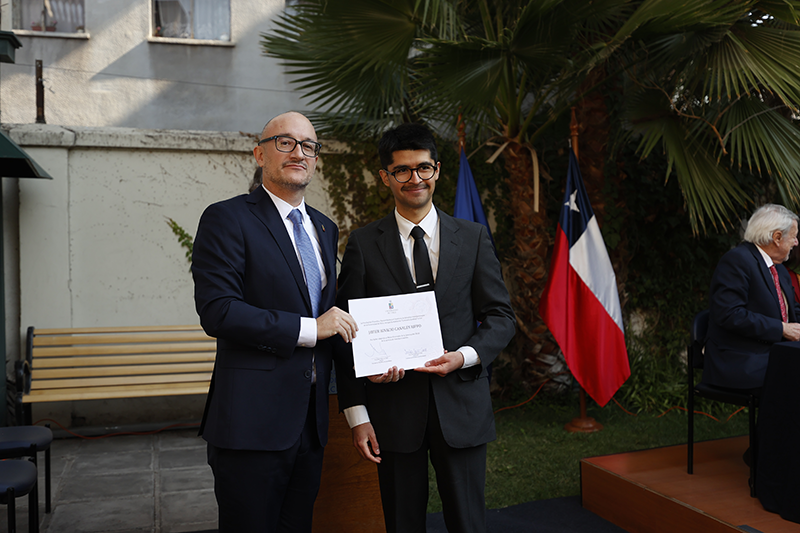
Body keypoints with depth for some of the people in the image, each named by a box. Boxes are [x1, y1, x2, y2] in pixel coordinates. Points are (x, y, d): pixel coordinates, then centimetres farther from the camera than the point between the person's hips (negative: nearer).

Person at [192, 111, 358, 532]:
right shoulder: (227, 219, -8)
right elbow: (217, 312, -18)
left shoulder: (324, 228, 15)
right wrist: (308, 329, -17)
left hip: (310, 419, 7)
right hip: (252, 421, -7)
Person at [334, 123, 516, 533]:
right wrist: (357, 415, -6)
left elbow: (500, 316, 6)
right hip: (394, 405, 0)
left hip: (461, 404, 1)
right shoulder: (363, 244, 1)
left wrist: (464, 356, -13)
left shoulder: (473, 238, 5)